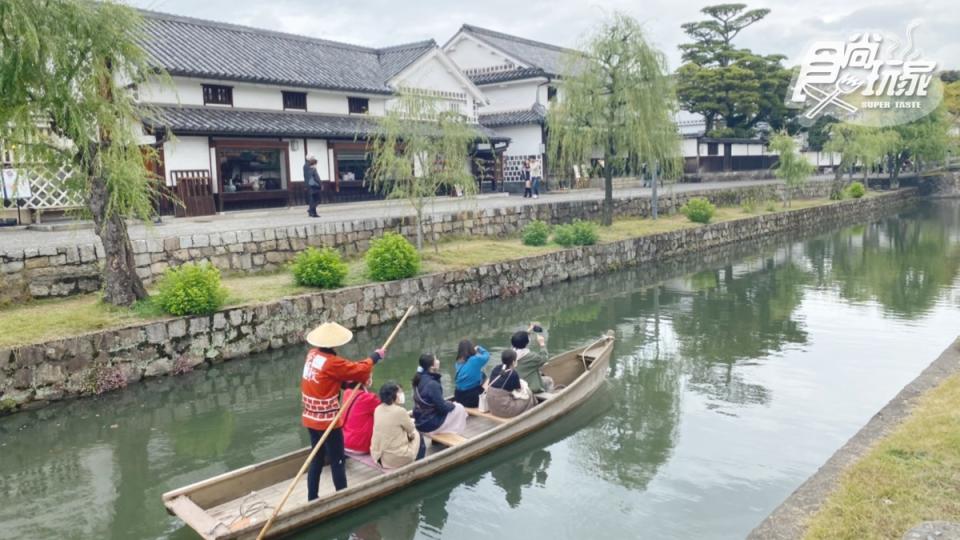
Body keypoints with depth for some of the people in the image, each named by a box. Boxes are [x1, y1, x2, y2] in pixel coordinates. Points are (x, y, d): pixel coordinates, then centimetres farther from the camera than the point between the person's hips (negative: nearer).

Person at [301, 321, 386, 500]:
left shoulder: (312, 354, 1)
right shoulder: (332, 363, -23)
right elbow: (359, 370, -15)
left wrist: (354, 382, -2)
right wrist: (375, 357, -1)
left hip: (312, 418, 8)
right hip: (328, 421, -8)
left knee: (317, 459, 18)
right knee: (337, 461, 5)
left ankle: (312, 499, 26)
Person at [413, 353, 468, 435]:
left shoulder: (420, 378, 0)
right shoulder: (432, 384, -26)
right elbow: (442, 407, -19)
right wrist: (452, 405, 1)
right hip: (429, 424, -8)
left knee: (449, 405, 26)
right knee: (459, 408, 6)